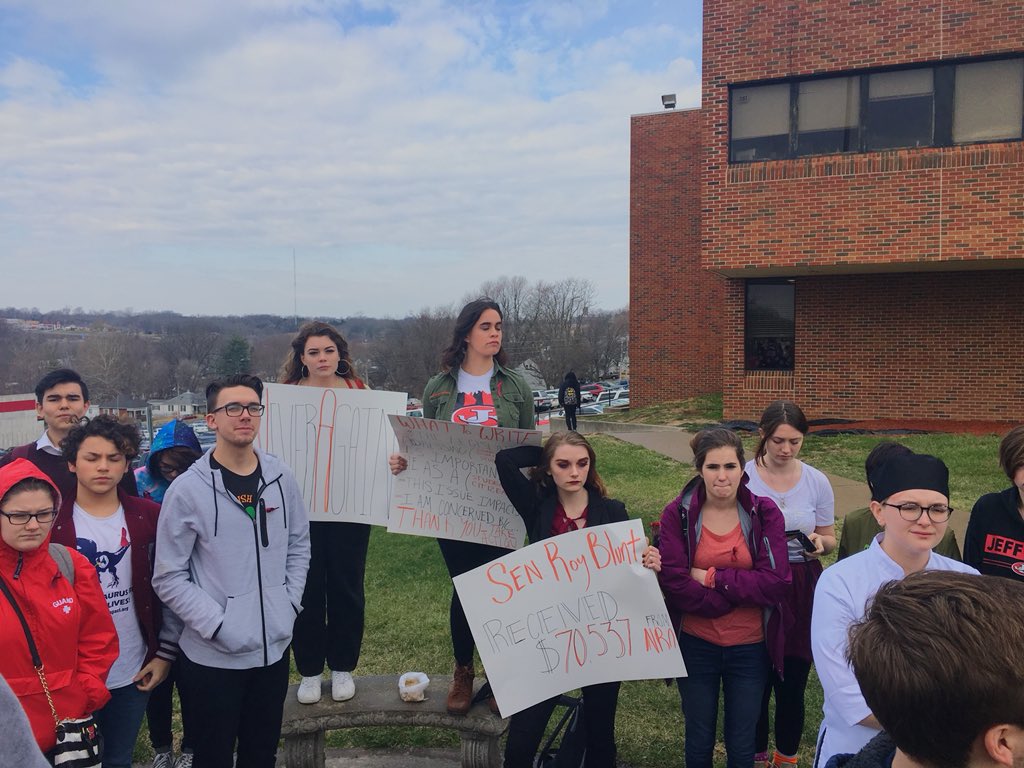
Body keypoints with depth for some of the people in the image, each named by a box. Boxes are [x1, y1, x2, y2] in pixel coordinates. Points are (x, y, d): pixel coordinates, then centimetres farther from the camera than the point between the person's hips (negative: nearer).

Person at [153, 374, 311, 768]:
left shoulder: (280, 477, 1)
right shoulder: (188, 489, -12)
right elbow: (169, 578, -10)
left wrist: (290, 605, 0)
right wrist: (217, 625, -16)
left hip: (274, 647, 4)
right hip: (212, 655, -4)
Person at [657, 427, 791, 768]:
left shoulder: (765, 512, -8)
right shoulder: (677, 514, -10)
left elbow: (776, 581, -16)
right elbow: (674, 583, -17)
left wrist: (712, 577, -18)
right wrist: (742, 592, -16)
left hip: (750, 647, 1)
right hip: (696, 645, 0)